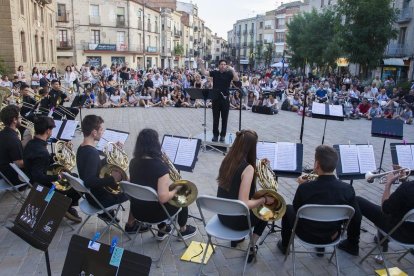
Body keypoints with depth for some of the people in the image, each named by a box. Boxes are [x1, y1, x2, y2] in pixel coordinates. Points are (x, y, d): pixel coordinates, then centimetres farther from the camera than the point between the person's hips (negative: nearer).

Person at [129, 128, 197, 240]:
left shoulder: (133, 163, -5)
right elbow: (163, 198, -31)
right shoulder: (160, 166, -26)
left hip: (136, 211, 6)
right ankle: (183, 230, 39)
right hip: (153, 213, -5)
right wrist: (176, 190, -13)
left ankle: (162, 231, 42)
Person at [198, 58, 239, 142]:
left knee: (224, 118, 6)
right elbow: (204, 73, -3)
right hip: (215, 98, 1)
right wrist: (201, 64, -11)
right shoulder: (215, 73, 3)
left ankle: (223, 135, 16)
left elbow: (237, 79, -15)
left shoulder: (229, 74, -1)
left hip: (225, 98, -1)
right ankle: (215, 134, 18)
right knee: (215, 118, 8)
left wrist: (232, 70, -22)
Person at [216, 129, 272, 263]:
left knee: (257, 204, 33)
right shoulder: (248, 168, -27)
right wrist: (264, 200, -16)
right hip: (236, 219, -7)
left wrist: (256, 167, 11)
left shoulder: (227, 160, -5)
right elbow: (244, 204, -30)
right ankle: (251, 248, 22)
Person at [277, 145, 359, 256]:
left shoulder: (304, 188, -28)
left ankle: (285, 246, 41)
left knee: (288, 209, 25)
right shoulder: (347, 189, -22)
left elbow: (296, 209, -8)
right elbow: (353, 216, -6)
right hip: (332, 237, 3)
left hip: (307, 236, -2)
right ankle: (321, 247, 44)